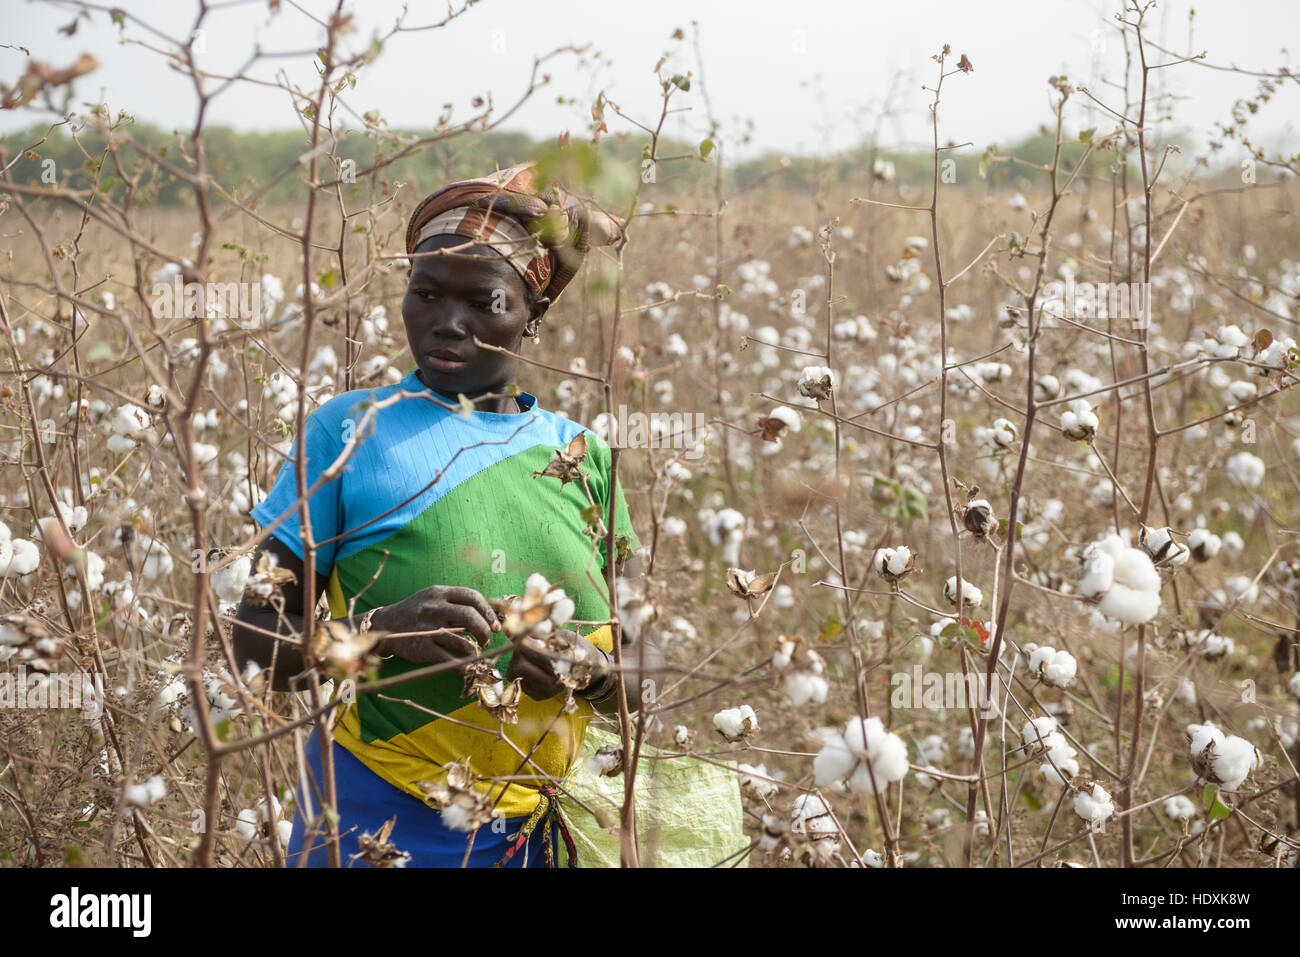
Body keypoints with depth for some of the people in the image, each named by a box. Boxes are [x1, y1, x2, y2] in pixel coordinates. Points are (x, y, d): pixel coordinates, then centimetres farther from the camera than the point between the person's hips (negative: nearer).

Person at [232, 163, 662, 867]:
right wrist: (380, 630, -23)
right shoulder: (351, 430, -3)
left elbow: (646, 652, 7)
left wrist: (595, 672, -15)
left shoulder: (579, 456, 5)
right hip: (374, 826, -2)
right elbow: (257, 628, -5)